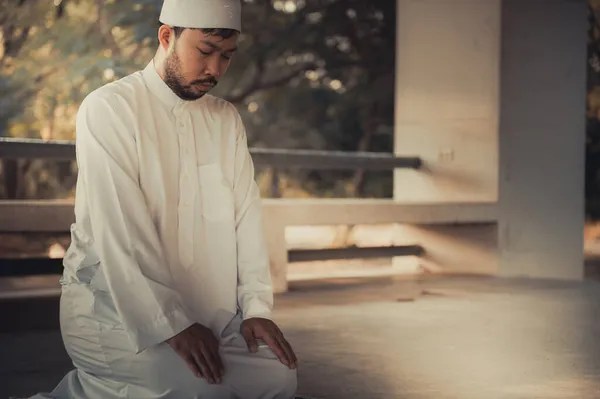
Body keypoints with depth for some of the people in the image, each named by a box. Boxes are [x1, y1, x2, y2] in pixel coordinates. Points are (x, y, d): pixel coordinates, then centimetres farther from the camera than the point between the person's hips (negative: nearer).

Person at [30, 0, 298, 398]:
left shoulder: (227, 120, 12)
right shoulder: (108, 108, -9)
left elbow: (246, 215, 5)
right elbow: (120, 235, -17)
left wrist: (256, 307, -7)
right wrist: (173, 325, -22)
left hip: (206, 309, 7)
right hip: (112, 307, -7)